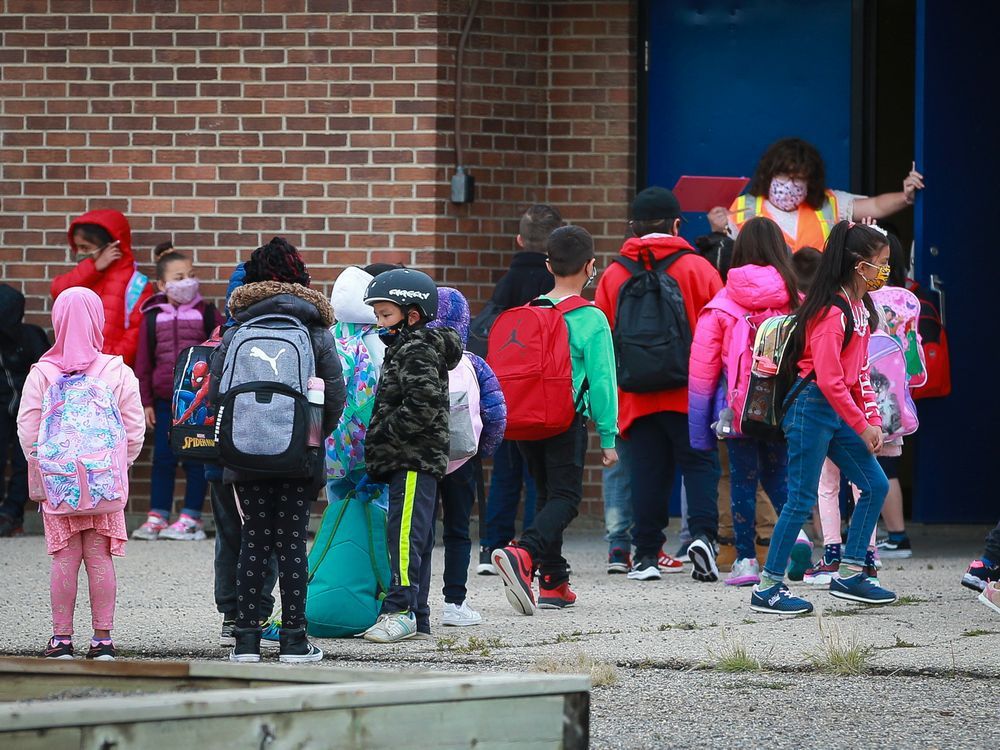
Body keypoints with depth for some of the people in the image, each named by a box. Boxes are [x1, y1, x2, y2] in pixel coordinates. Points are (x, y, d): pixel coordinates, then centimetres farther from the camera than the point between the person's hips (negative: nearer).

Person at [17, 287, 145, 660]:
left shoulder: (42, 374, -4)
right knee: (100, 558, 5)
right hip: (107, 487, 0)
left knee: (64, 559, 4)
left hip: (58, 486, 0)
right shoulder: (118, 372, -2)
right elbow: (135, 430, 0)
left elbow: (27, 430, -2)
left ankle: (61, 638, 5)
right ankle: (102, 639, 5)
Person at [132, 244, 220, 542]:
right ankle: (157, 517, 11)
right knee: (162, 459, 5)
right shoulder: (153, 317, 4)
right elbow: (143, 361, 7)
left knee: (195, 460, 2)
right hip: (164, 400, 2)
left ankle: (191, 517, 8)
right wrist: (146, 401, 4)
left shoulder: (207, 314, -1)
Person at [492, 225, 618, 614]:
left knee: (548, 494, 18)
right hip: (567, 421, -5)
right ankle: (524, 553, -32)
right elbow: (601, 381, -8)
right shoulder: (591, 320, -7)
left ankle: (554, 582, 16)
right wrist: (608, 437, -2)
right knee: (565, 497, -5)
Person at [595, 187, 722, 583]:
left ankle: (646, 554, 6)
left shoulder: (613, 276, 3)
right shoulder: (698, 269, -2)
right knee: (699, 463, 3)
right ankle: (702, 532, -17)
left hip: (636, 397, 2)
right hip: (691, 396, -2)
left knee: (647, 471, 6)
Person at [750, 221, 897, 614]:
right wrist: (862, 425, -17)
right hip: (812, 408, -10)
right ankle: (767, 588, 0)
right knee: (801, 500, -7)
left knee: (875, 485, 9)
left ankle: (850, 575, 16)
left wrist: (872, 418, 7)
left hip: (841, 412, 10)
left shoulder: (860, 308, 12)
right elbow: (829, 379, -22)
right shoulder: (831, 312, -18)